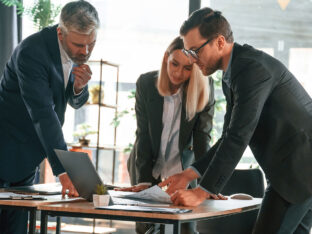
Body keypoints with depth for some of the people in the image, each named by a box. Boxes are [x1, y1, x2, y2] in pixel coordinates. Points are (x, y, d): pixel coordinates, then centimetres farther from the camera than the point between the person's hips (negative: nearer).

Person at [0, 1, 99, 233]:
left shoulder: (77, 50, -2)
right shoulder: (32, 52, -26)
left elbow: (76, 101, 10)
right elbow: (43, 114, -33)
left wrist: (80, 87, -16)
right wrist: (63, 170, -39)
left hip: (28, 154, 7)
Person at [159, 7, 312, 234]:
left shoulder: (252, 67, -19)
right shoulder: (234, 72, 14)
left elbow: (239, 137, -25)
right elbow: (230, 136, 17)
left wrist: (202, 192, -24)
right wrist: (189, 175, 7)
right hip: (291, 170, 10)